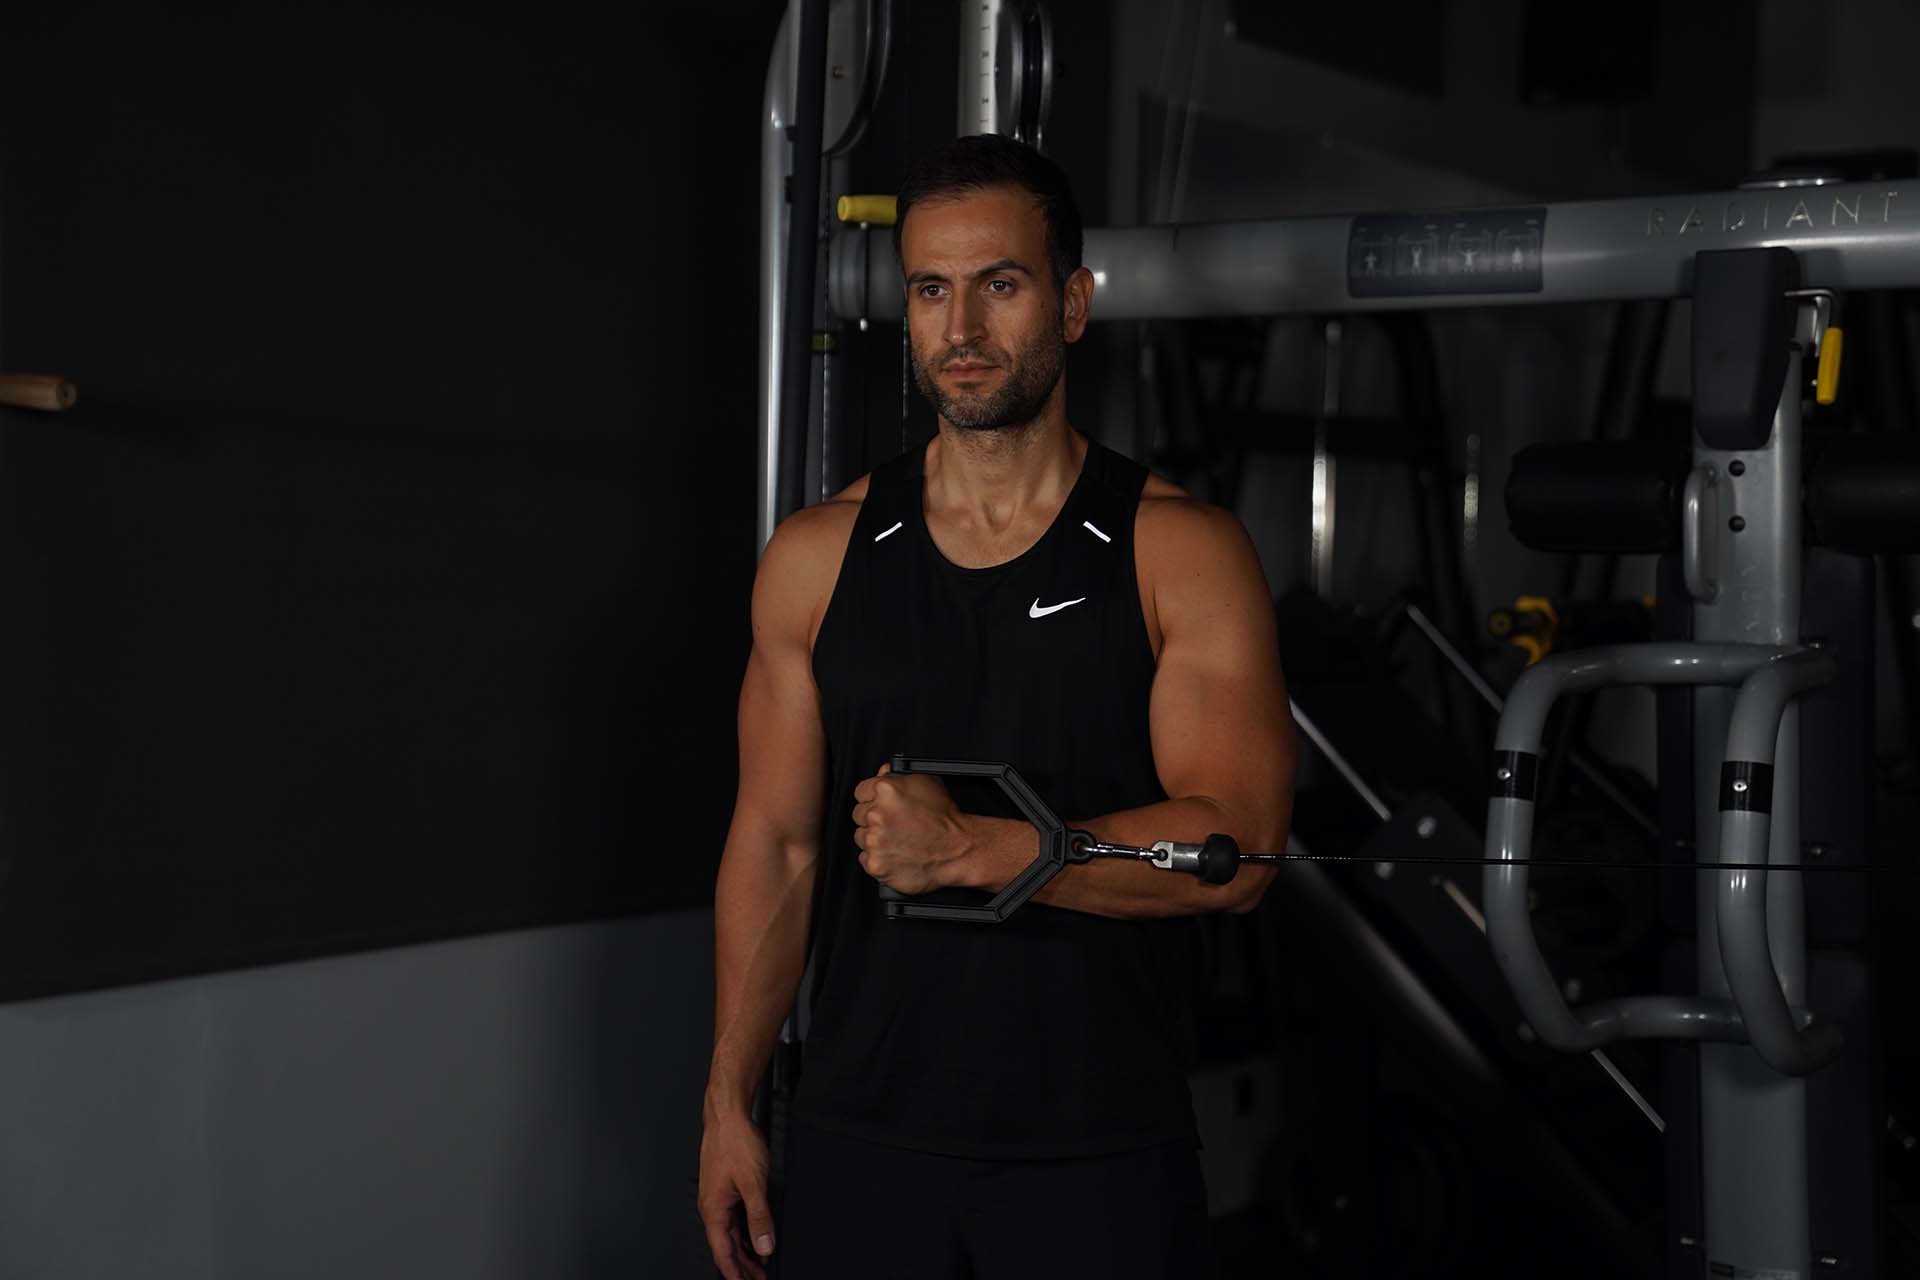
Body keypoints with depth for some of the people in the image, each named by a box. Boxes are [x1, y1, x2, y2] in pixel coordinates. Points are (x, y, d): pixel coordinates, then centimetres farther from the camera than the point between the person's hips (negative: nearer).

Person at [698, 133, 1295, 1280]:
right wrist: (730, 1103, 7)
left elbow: (1235, 849, -13)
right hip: (864, 1143, 2)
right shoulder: (820, 557, 5)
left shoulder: (1181, 554, -4)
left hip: (1102, 1156, -2)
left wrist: (976, 848, -23)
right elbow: (776, 843, 9)